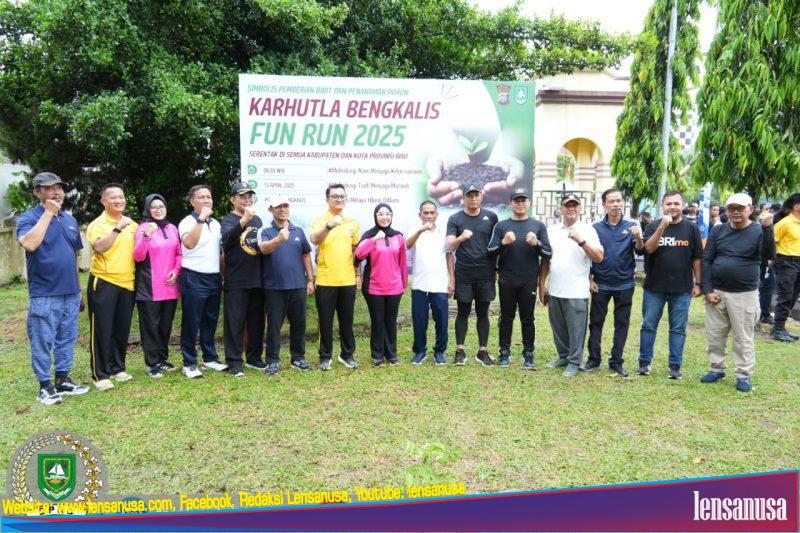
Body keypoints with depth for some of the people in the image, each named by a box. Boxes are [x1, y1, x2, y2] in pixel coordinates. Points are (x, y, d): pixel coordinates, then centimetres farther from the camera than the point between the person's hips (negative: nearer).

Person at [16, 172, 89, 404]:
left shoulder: (70, 219, 12)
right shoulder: (28, 217, -6)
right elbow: (29, 244, -27)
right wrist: (48, 213, -21)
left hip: (70, 293, 6)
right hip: (43, 295, -6)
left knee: (67, 339, 13)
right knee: (42, 342, 1)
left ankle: (63, 380, 24)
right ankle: (45, 386, 12)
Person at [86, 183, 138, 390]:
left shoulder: (132, 224, 10)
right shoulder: (97, 224, -7)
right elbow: (99, 247, -25)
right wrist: (118, 228, -31)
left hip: (127, 284, 5)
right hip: (103, 283, -5)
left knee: (122, 330, 13)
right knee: (101, 330, 0)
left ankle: (118, 368, 26)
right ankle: (100, 375, 8)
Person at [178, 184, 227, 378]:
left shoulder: (216, 223, 12)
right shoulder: (188, 222, -8)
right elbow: (188, 243, -28)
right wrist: (201, 219, -28)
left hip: (214, 278, 7)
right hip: (194, 278, -6)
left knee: (211, 321, 14)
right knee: (191, 322, 0)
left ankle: (210, 358, 25)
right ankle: (189, 363, 9)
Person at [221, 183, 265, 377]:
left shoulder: (257, 220, 14)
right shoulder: (228, 220, -3)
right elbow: (227, 238, -25)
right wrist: (244, 220, -37)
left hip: (257, 280, 6)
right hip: (236, 282, -5)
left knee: (257, 321, 11)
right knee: (235, 322, -1)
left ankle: (254, 357, 23)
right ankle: (234, 362, 6)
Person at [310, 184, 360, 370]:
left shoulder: (353, 222, 9)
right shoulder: (320, 221, -4)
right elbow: (314, 240, -25)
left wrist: (358, 274, 12)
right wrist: (329, 226, -41)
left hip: (348, 280, 3)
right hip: (326, 281, -3)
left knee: (347, 320, 12)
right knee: (326, 321, 5)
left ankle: (347, 354, 25)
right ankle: (325, 356, 17)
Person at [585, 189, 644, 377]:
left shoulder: (631, 226, 1)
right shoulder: (596, 227, 1)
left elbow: (640, 249, -11)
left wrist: (639, 238, -32)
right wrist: (590, 279, -2)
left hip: (624, 284, 0)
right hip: (600, 284, 0)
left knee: (622, 324, 7)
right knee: (596, 322, 6)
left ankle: (616, 362, 16)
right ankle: (594, 359, 17)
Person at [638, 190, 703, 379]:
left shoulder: (691, 228, 4)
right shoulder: (653, 226, 2)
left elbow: (697, 258, 6)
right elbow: (649, 248, -15)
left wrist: (697, 283, 3)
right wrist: (662, 226, -24)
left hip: (682, 289, 0)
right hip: (654, 287, 0)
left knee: (678, 329, 6)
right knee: (648, 326, 5)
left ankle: (675, 365, 15)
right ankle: (644, 362, 16)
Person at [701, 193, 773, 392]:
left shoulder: (759, 231, -3)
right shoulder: (718, 231, 5)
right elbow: (706, 261, 3)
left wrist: (768, 227, -29)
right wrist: (708, 290, -3)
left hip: (744, 294, -3)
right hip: (716, 292, 3)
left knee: (743, 338, 4)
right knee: (714, 335, 11)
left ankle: (744, 375, 16)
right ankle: (717, 369, 25)